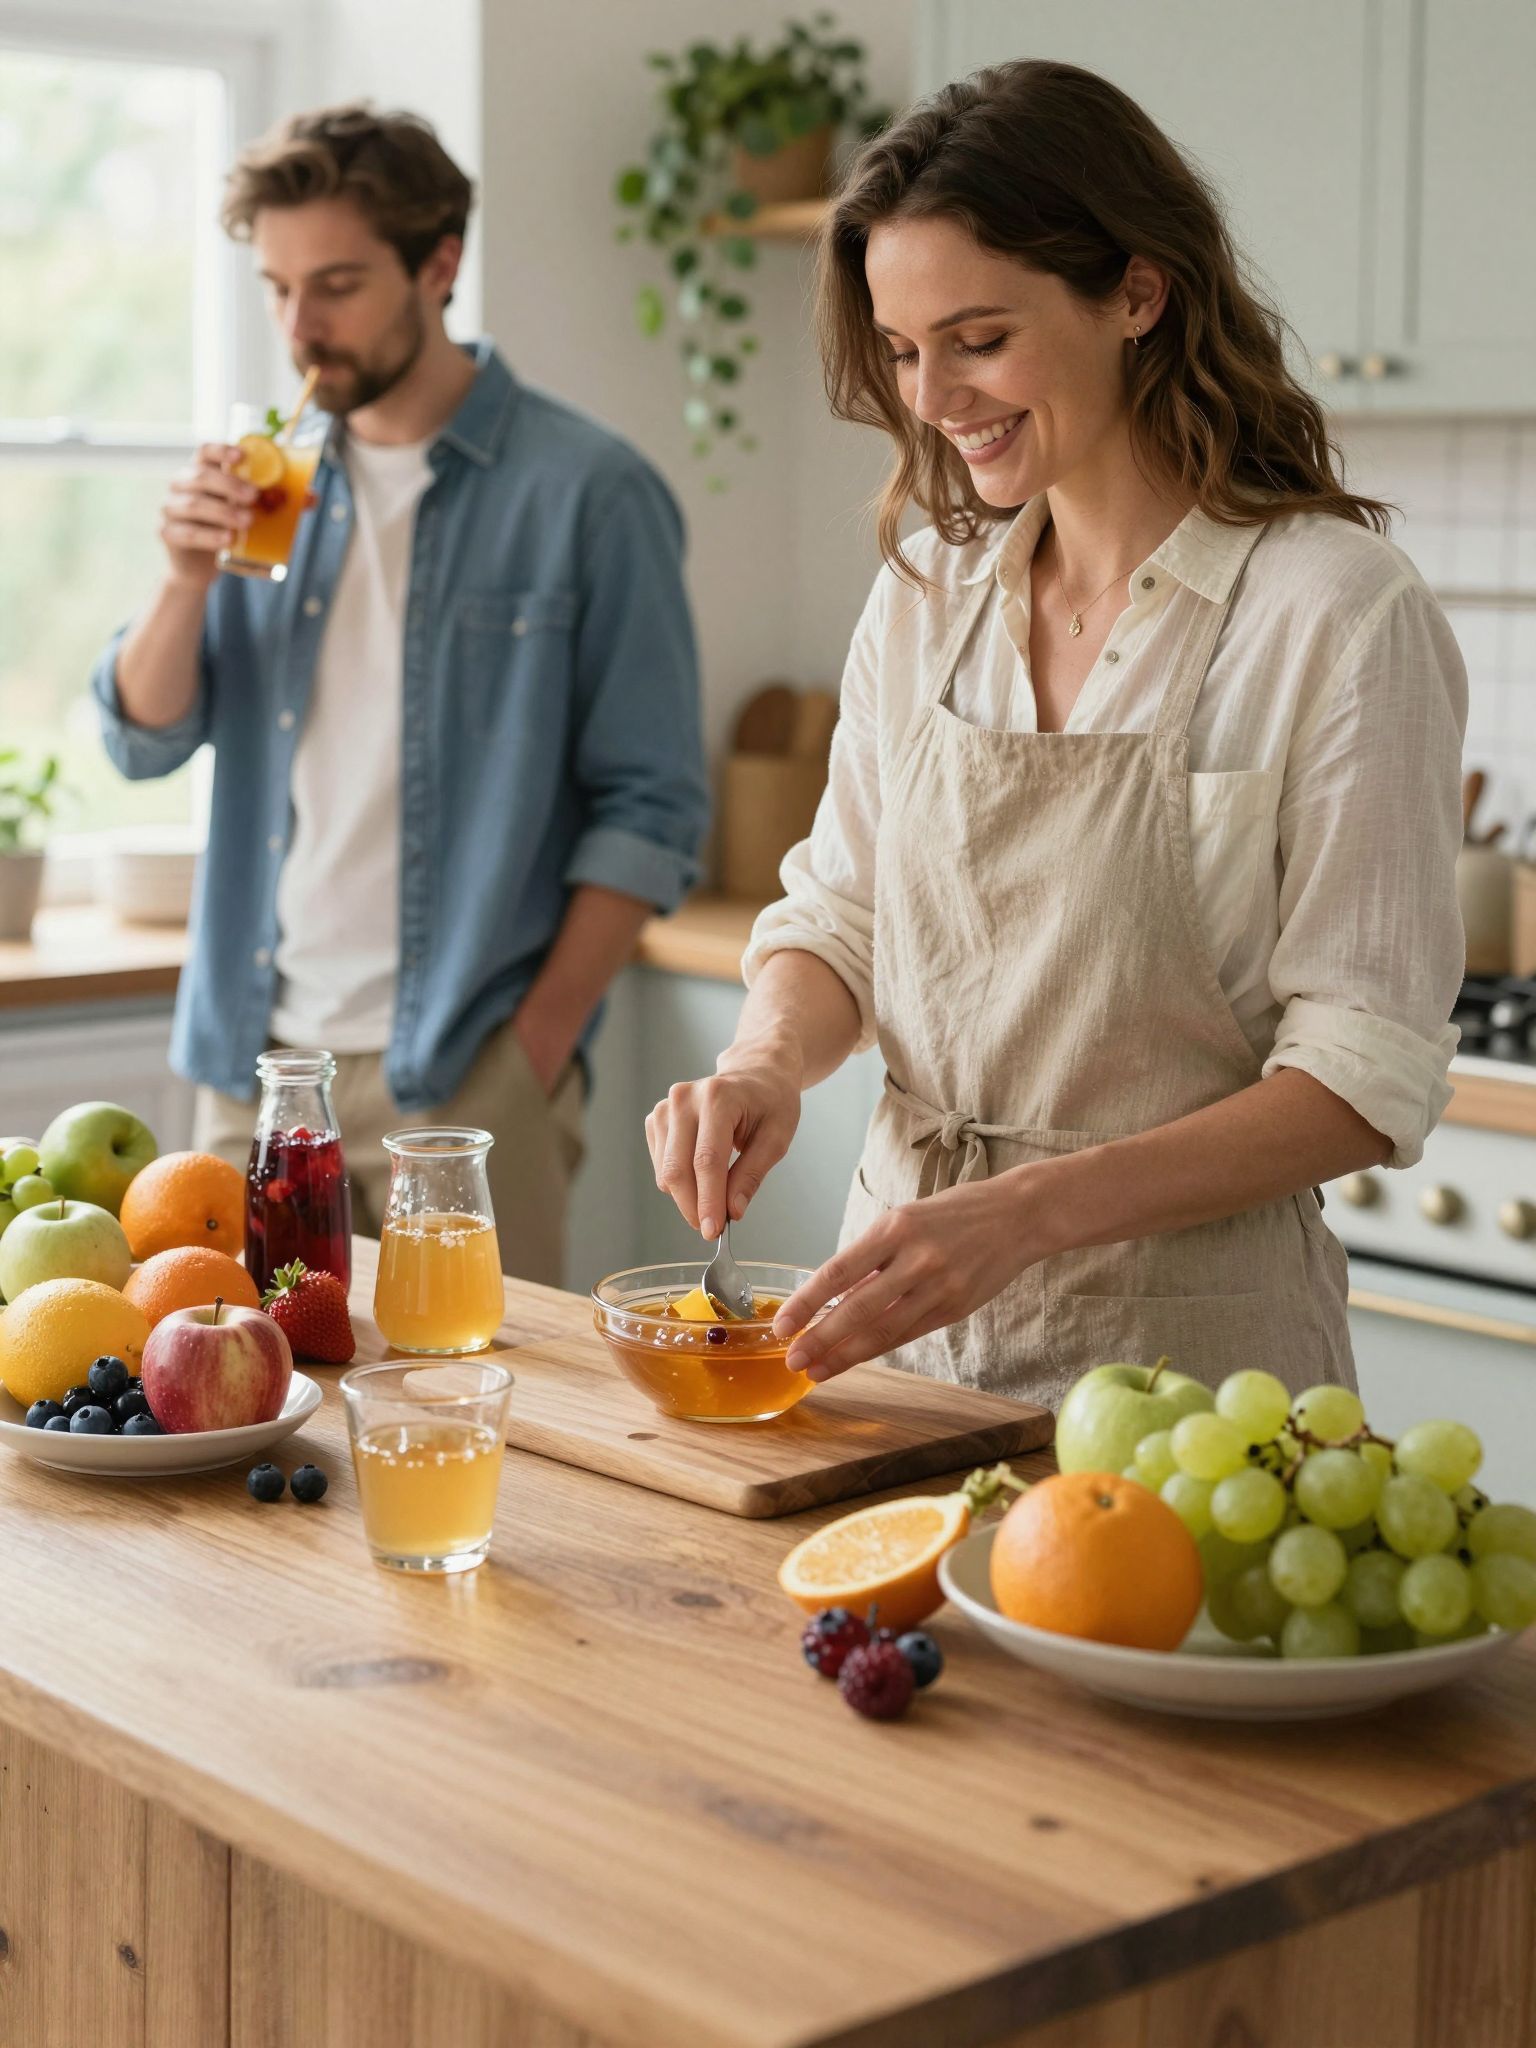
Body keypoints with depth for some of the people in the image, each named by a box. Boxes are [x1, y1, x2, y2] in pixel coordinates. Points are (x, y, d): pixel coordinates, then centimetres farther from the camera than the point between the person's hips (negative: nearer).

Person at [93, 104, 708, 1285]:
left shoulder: (587, 492, -5)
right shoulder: (272, 479, 10)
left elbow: (652, 809, -7)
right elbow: (144, 742, 8)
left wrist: (538, 1043, -13)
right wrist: (189, 576, -10)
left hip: (462, 1074, -4)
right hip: (256, 1055, 5)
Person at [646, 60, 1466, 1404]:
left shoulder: (1339, 615, -14)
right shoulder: (925, 596, 4)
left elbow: (1364, 1076, -16)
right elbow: (840, 907, 10)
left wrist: (1029, 1212, -26)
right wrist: (767, 1063, -12)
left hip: (1177, 1342, -5)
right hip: (907, 1314, 5)